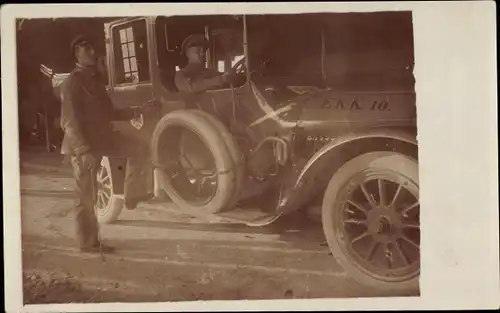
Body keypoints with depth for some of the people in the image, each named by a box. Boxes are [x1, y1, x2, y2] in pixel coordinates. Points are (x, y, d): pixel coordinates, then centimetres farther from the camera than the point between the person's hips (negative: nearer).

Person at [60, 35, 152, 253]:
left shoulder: (95, 79, 13)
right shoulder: (72, 82, -14)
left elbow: (108, 113, 17)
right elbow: (69, 121, -21)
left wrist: (135, 112, 6)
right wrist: (83, 150, -30)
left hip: (101, 139, 8)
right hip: (82, 145, -8)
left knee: (138, 149, 6)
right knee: (87, 197, -1)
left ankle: (133, 194, 12)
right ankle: (88, 243, 11)